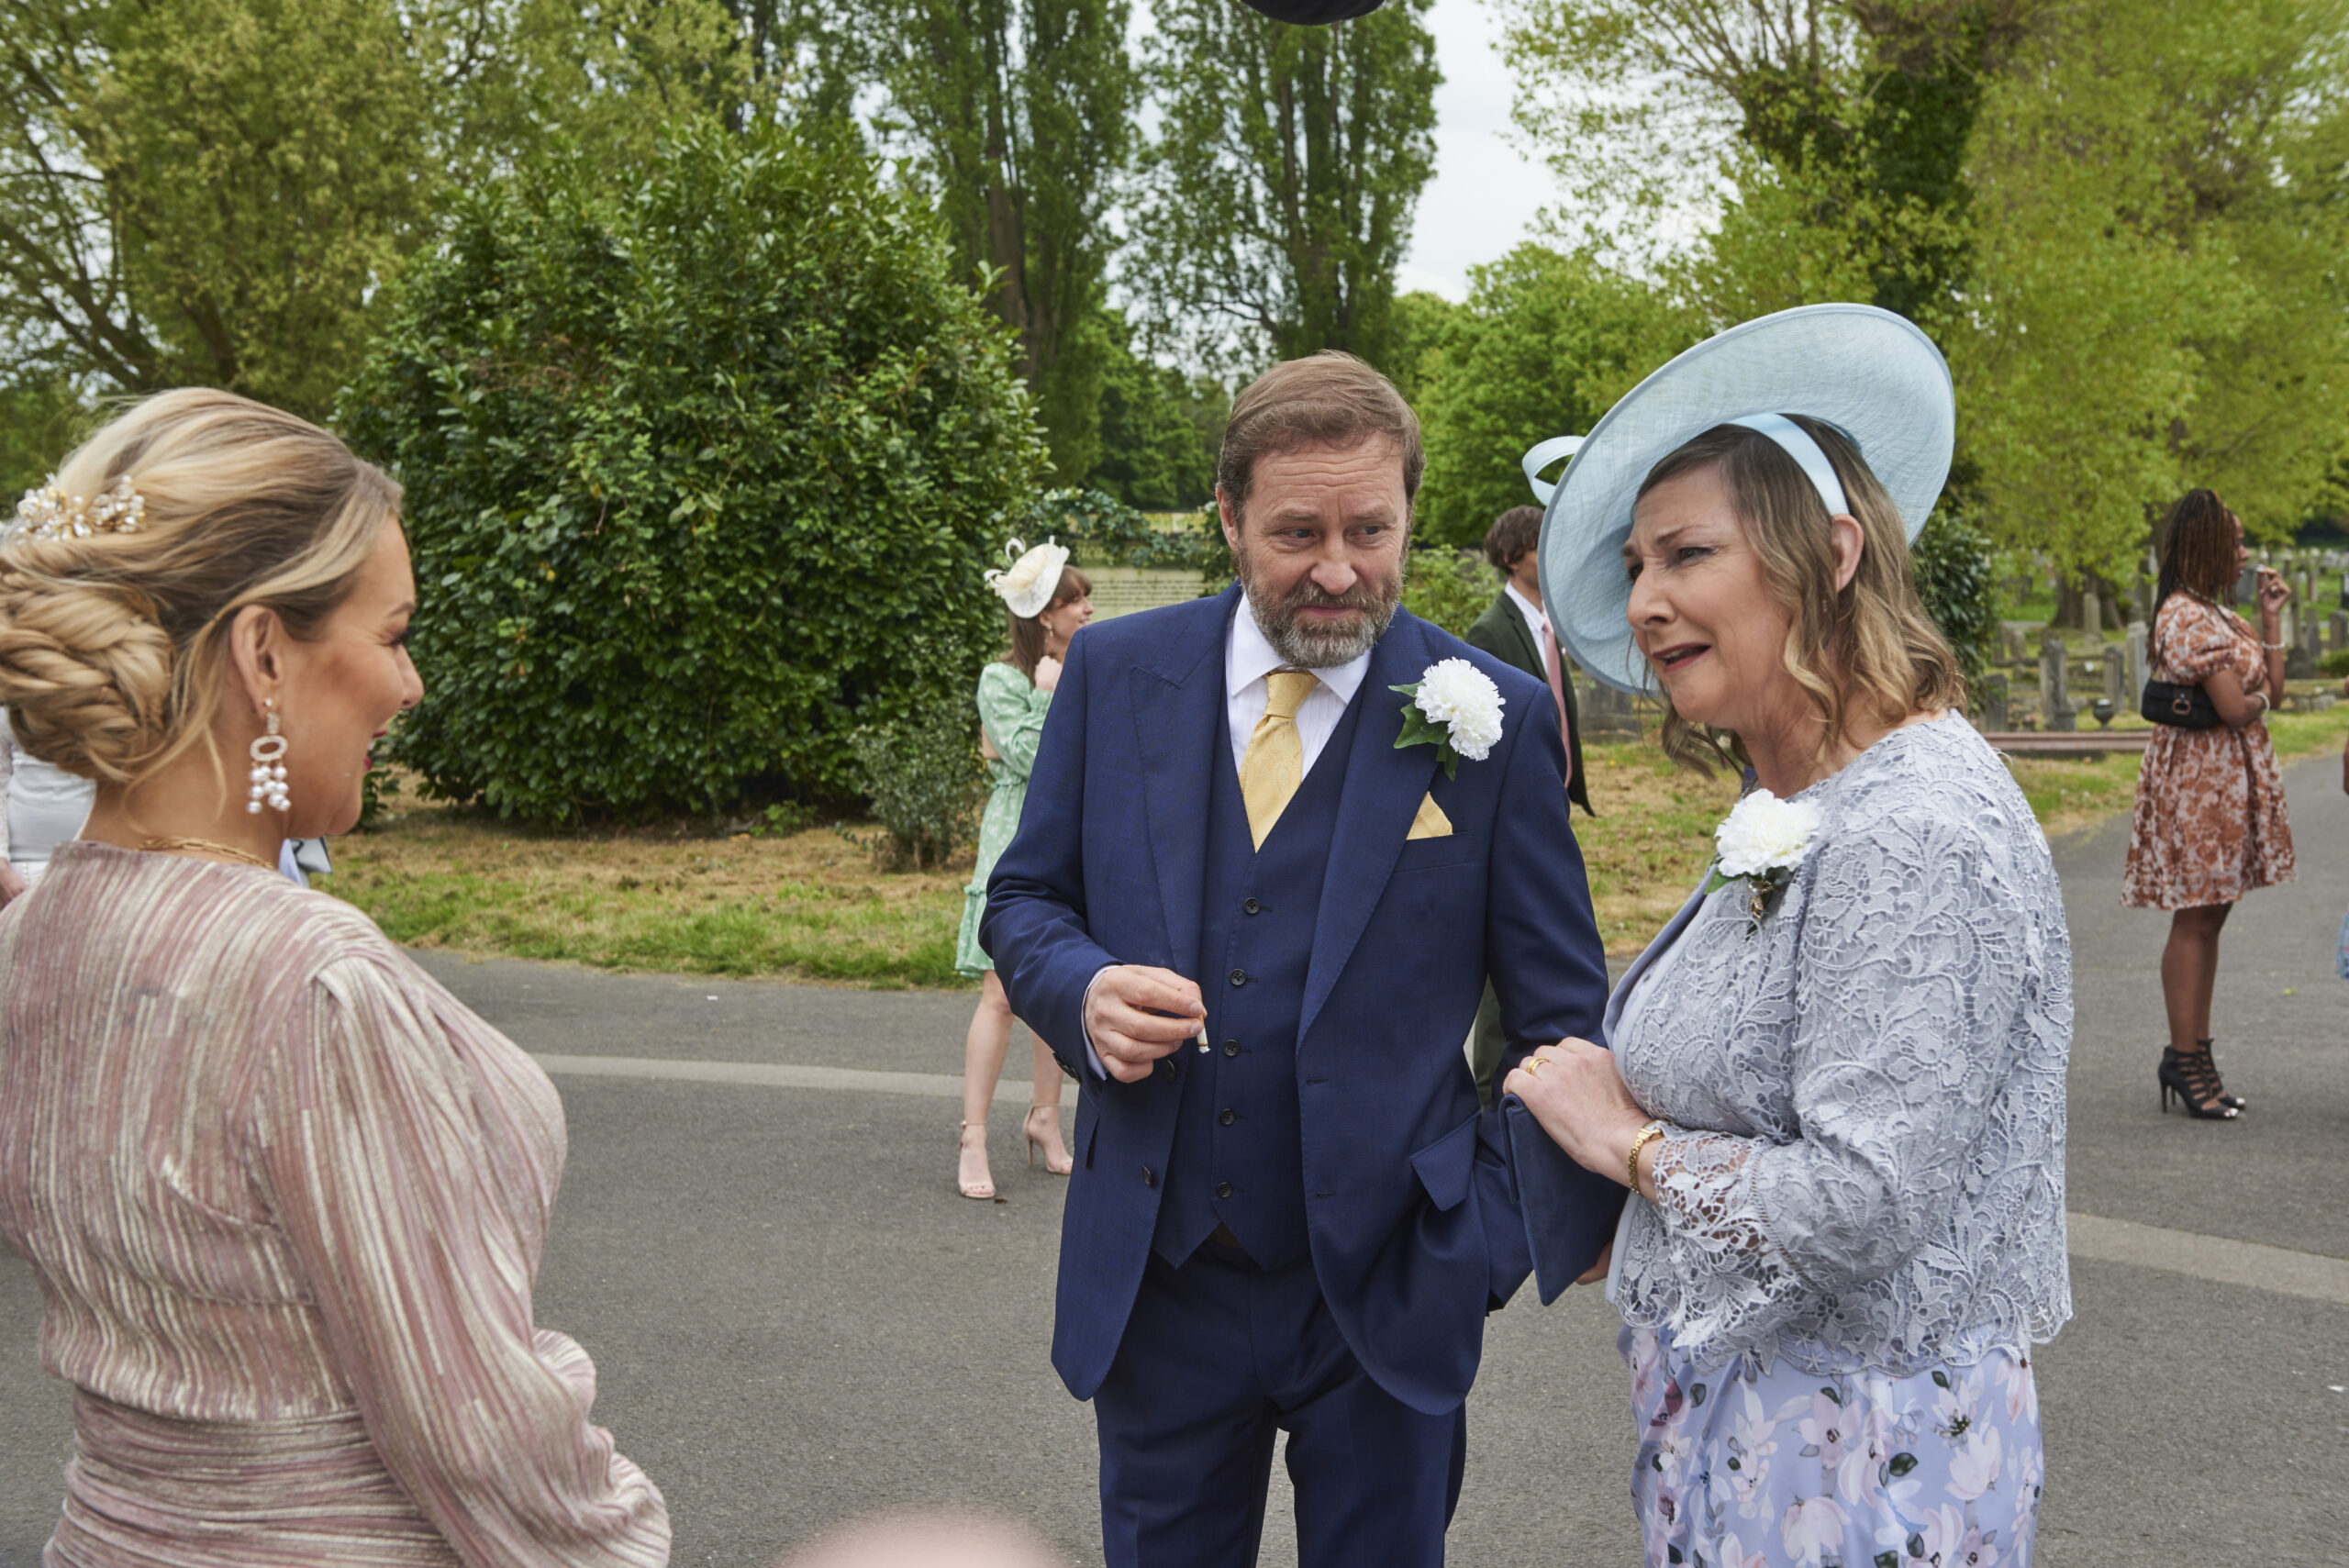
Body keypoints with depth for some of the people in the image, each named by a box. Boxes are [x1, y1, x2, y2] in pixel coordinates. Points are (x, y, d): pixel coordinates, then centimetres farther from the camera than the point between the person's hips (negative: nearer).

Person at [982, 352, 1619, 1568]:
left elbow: (1559, 1011, -3)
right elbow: (1023, 900, 7)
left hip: (1385, 1288, -2)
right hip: (1153, 1277, 2)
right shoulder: (1116, 674, -1)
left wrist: (1556, 1217, -14)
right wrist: (1084, 993, -14)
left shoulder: (1492, 719, -8)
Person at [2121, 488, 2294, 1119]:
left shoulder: (2217, 613, 17)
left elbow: (2271, 686, 15)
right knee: (2194, 919, -5)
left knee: (2209, 917, 11)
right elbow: (2235, 709, -20)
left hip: (2229, 780, 10)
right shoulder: (2188, 617, -16)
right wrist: (2258, 696, 1)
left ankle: (2192, 1053, 17)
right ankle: (2185, 1056, 0)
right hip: (2199, 781, -10)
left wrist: (2271, 618, 10)